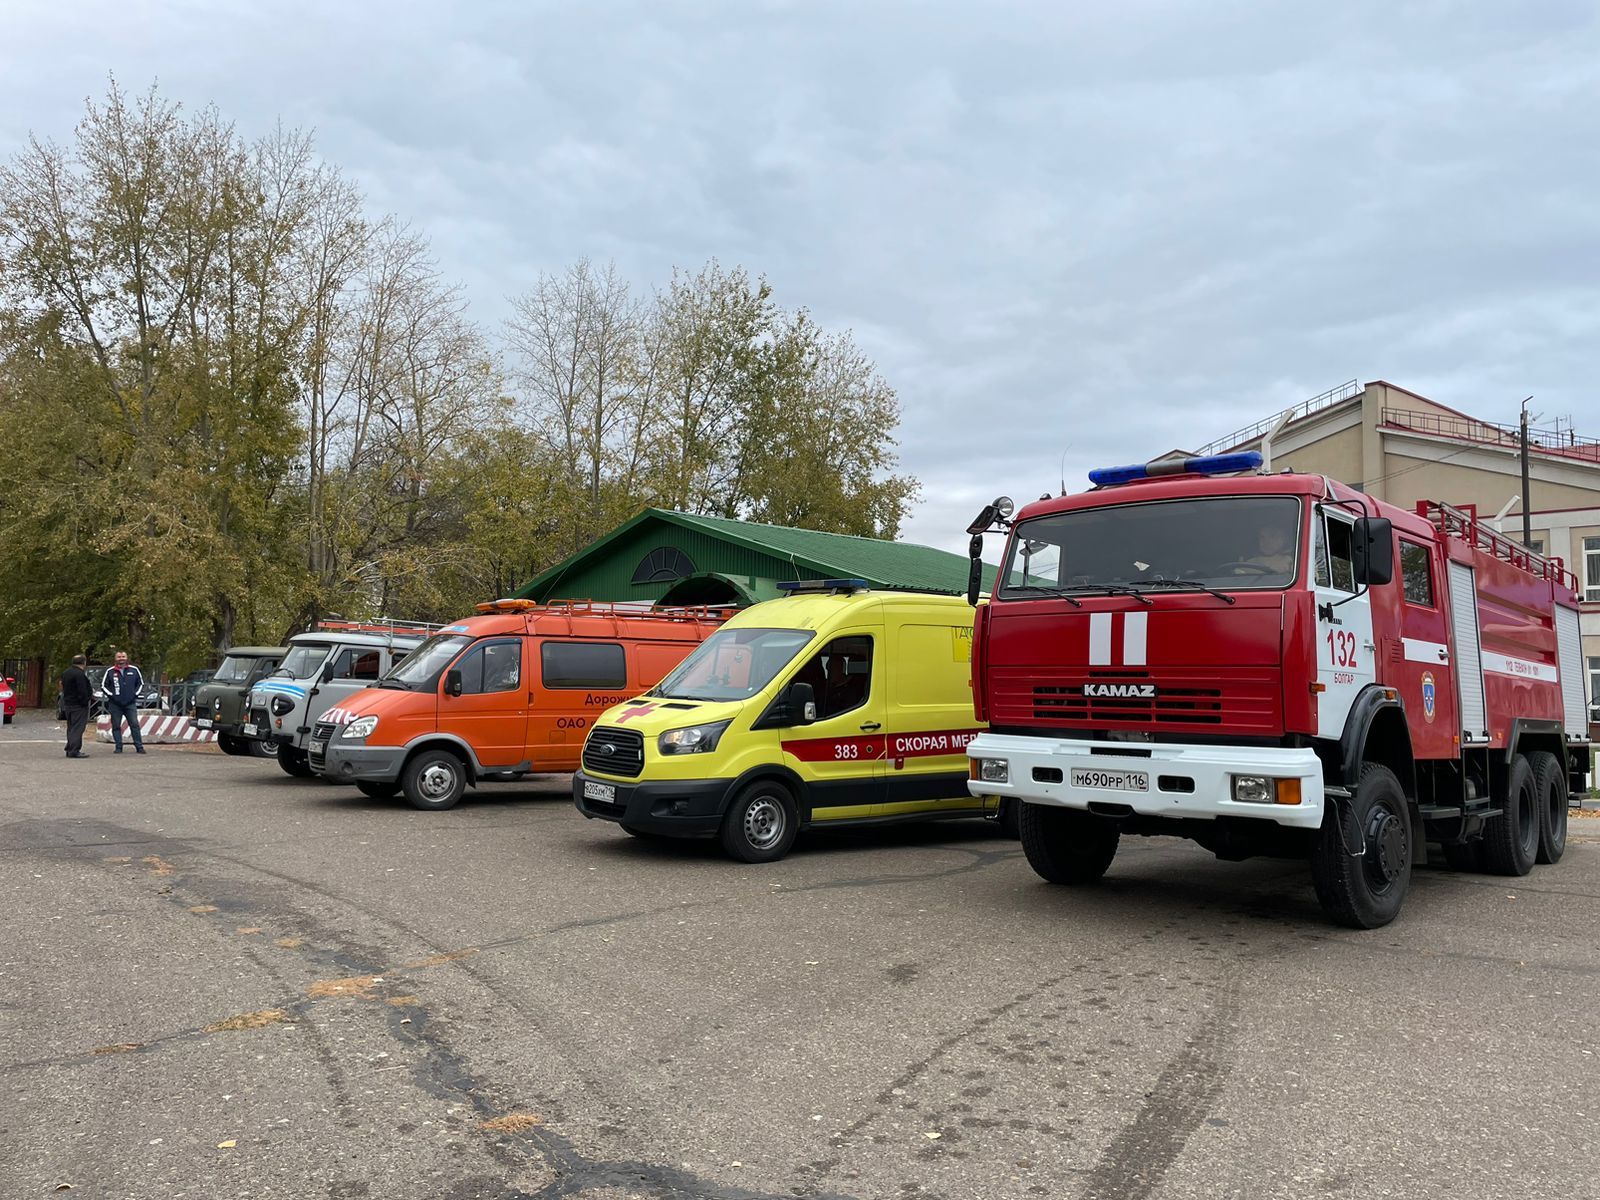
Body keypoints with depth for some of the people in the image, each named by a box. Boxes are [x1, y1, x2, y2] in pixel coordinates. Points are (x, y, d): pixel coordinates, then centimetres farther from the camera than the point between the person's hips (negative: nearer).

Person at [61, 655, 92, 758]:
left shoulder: (65, 673, 14)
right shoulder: (80, 674, -18)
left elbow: (62, 686, 20)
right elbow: (82, 692, -22)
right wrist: (85, 703, -14)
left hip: (67, 704, 10)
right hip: (78, 706, -10)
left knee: (71, 728, 17)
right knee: (77, 728, -9)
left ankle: (69, 749, 21)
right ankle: (74, 751, -12)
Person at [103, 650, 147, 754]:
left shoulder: (134, 670, 6)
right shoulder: (110, 671, 4)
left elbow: (141, 683, 14)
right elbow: (104, 685, 10)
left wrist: (135, 695, 2)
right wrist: (111, 696, -2)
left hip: (130, 703, 0)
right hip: (115, 704, 1)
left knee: (135, 725, -5)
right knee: (116, 726, 4)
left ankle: (139, 747, -4)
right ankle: (118, 747, 10)